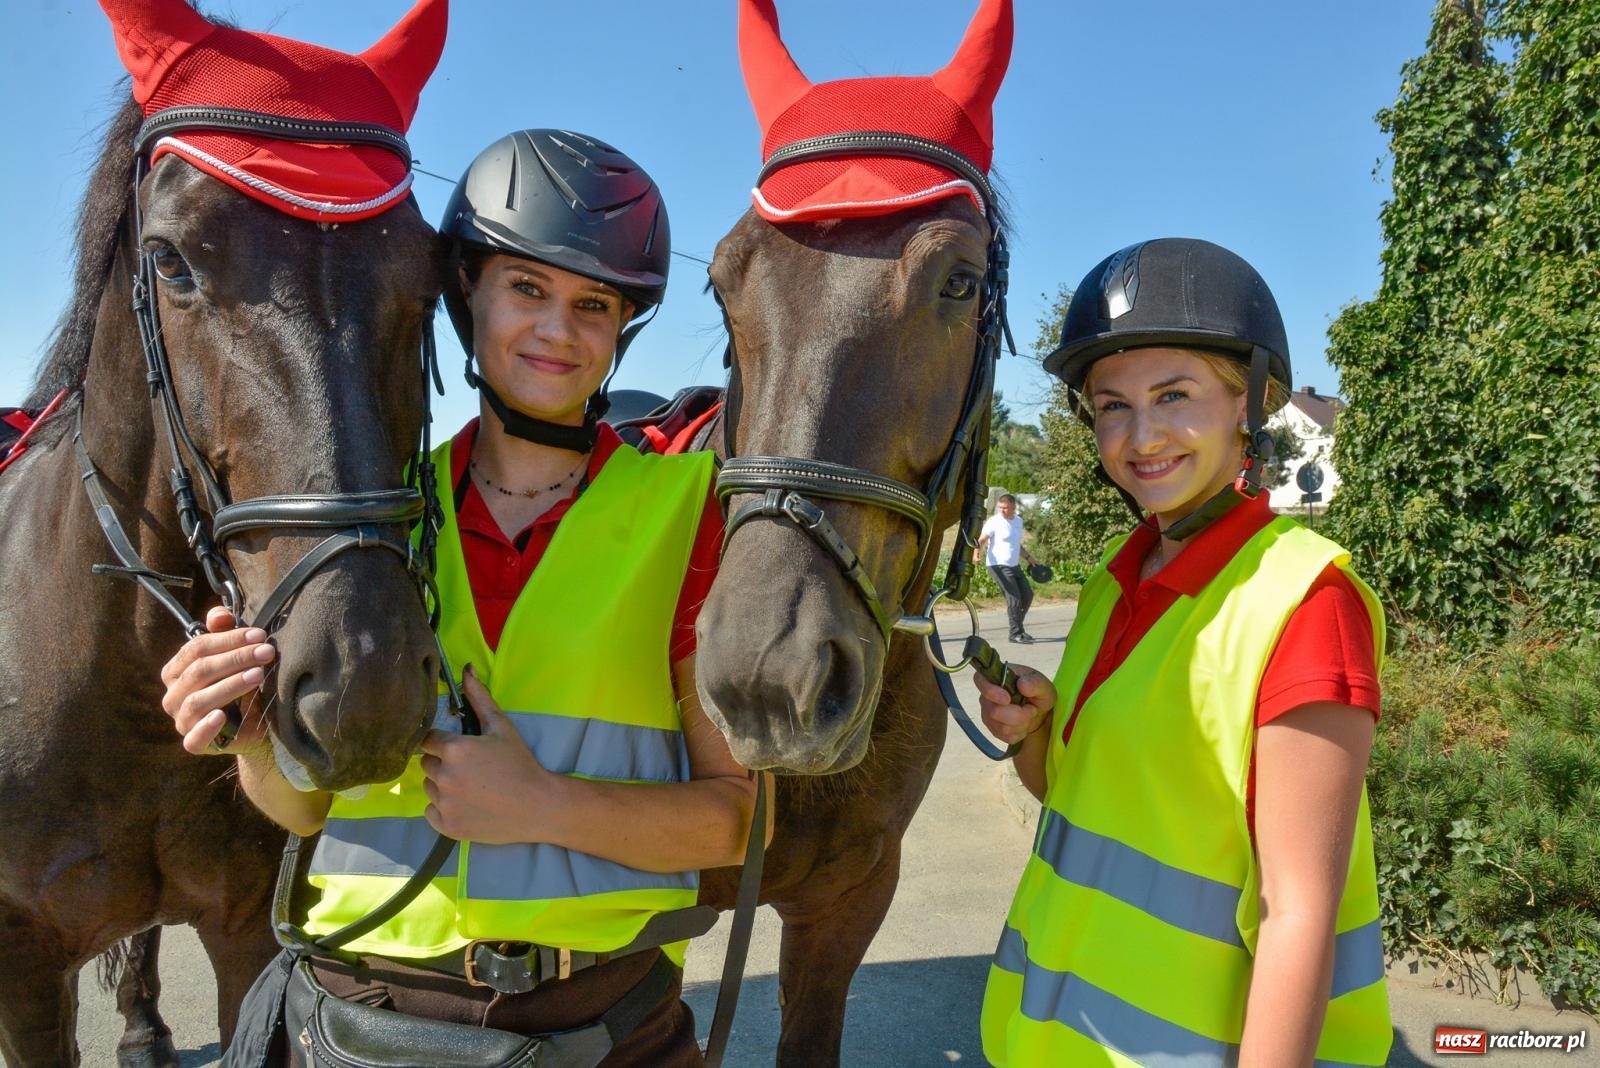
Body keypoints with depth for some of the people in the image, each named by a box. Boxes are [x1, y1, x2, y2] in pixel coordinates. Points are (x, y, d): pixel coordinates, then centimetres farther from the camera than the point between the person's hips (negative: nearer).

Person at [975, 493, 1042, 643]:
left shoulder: (1018, 521, 11)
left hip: (1015, 566, 8)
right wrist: (976, 554, -33)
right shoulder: (994, 522, -10)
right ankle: (1016, 633, -3)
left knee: (1027, 594, 12)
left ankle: (1018, 626, 28)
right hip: (999, 566, -8)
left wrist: (1028, 557, 23)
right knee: (1014, 598, -12)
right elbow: (981, 540, -15)